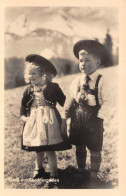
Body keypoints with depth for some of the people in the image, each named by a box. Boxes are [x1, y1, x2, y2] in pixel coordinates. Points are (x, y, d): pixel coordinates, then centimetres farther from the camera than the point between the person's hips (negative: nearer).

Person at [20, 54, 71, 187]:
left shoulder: (52, 87, -9)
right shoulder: (29, 90, 3)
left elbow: (63, 101, -2)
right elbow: (24, 104, 13)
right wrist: (23, 116, 2)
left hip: (49, 121, -4)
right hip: (34, 121, 4)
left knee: (50, 149, -1)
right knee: (38, 149, 17)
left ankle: (54, 174, 14)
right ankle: (39, 169, 40)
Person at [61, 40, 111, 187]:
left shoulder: (101, 81, -12)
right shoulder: (76, 81, 1)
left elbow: (106, 103, -14)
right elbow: (70, 101, 4)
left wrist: (97, 120, -21)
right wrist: (64, 119, 1)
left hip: (94, 120, -4)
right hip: (77, 120, 4)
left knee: (94, 150, 9)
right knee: (79, 148, 18)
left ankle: (93, 176, 28)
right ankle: (80, 171, 38)